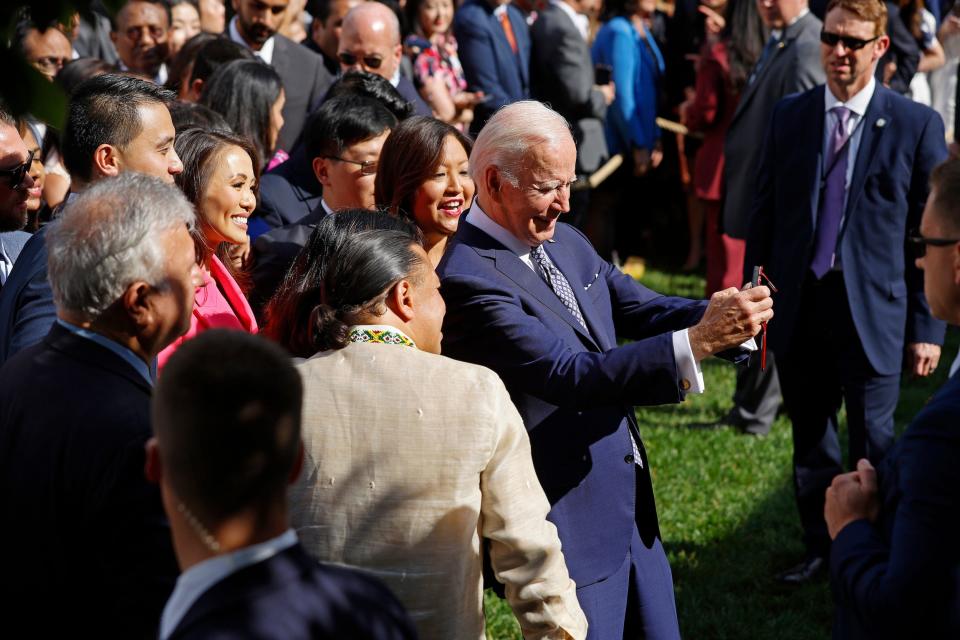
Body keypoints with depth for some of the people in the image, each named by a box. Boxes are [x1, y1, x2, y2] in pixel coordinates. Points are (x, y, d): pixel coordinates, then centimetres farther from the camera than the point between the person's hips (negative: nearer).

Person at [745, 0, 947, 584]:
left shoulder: (917, 125, -6)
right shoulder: (790, 116, 4)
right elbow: (766, 214, 10)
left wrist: (928, 327, -6)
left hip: (871, 311, -4)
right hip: (799, 309, 4)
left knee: (875, 448, 1)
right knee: (810, 444, 16)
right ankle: (821, 549, 32)